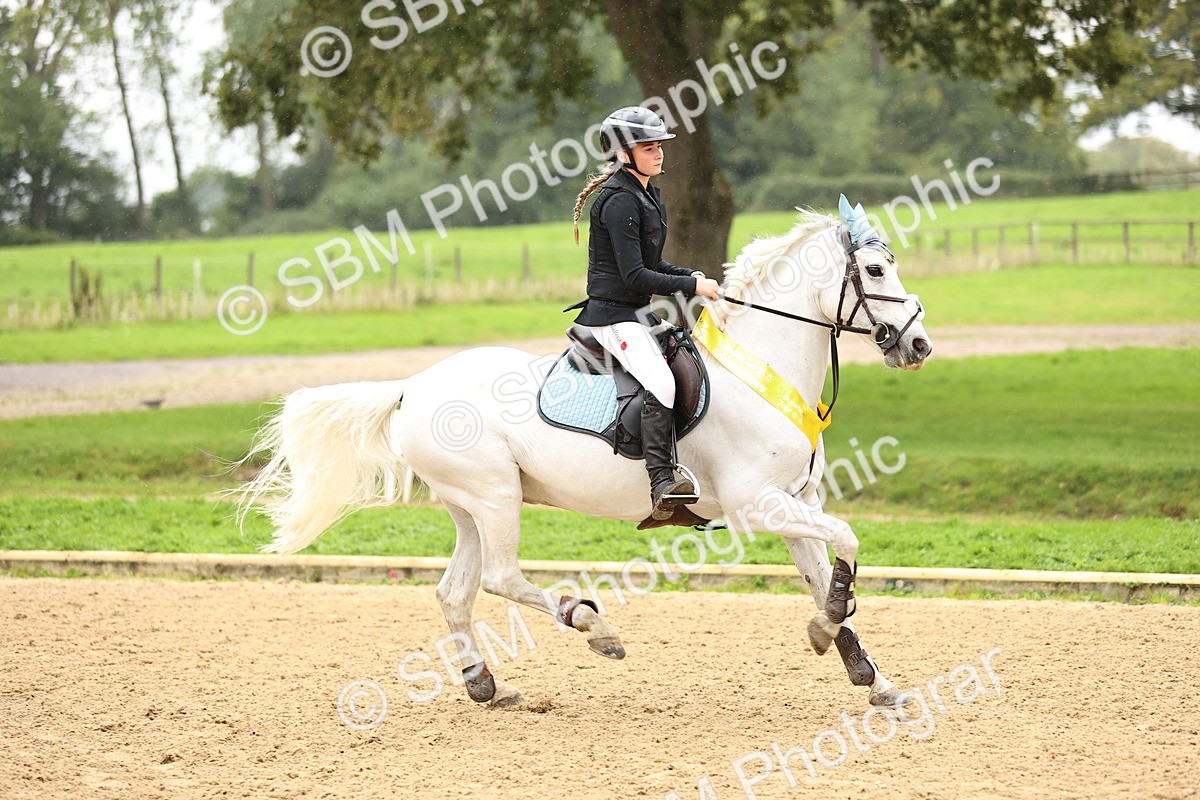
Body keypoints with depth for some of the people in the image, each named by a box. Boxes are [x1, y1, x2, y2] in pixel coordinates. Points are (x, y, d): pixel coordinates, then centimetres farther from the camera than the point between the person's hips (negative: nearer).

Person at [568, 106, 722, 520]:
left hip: (636, 313, 11)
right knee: (660, 384, -27)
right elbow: (635, 275, -22)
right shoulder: (620, 200, -16)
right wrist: (693, 287, -17)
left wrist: (692, 276, 5)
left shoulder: (648, 195, 15)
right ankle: (662, 484, -32)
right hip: (612, 315, -11)